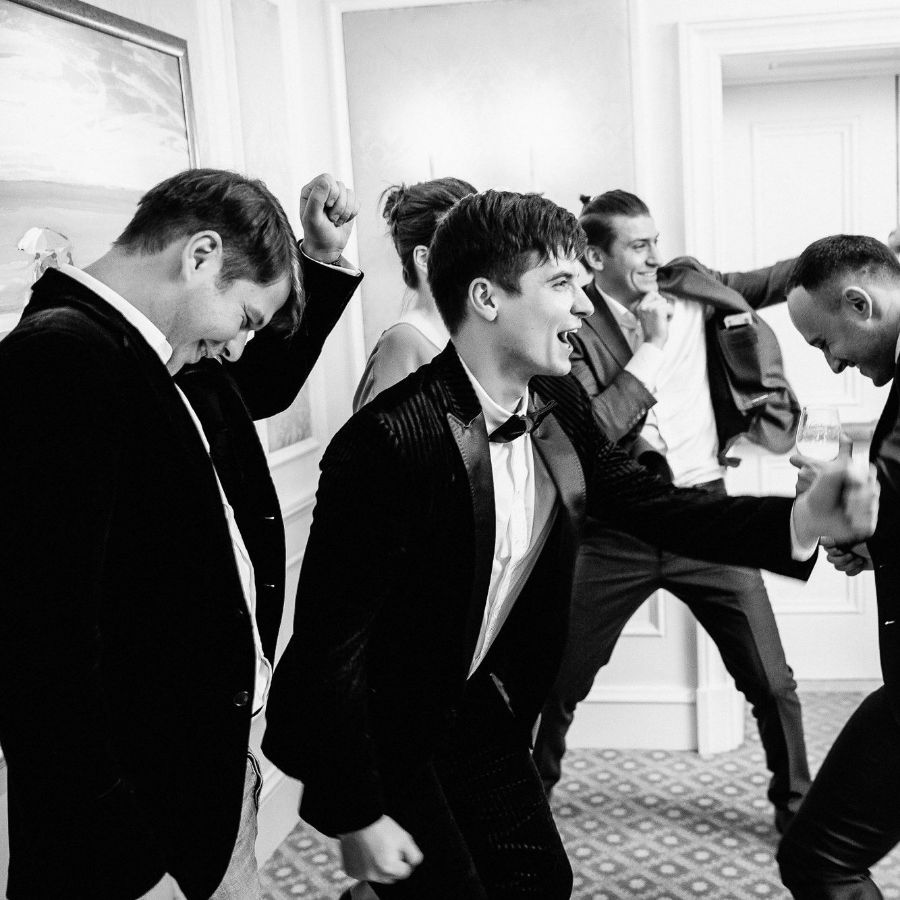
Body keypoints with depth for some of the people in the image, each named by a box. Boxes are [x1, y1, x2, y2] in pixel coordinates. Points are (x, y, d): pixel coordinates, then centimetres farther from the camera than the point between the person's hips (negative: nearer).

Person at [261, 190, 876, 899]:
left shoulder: (559, 406, -6)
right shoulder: (387, 441, -30)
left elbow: (644, 499, -2)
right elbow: (328, 642, -25)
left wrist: (801, 518, -17)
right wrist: (357, 818, -18)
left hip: (478, 707, 7)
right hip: (378, 730, -7)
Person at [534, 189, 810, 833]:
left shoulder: (692, 289, 3)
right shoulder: (574, 328, -10)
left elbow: (778, 279, 9)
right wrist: (651, 348, -17)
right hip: (615, 531, -2)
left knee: (772, 681, 9)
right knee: (560, 683, 10)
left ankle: (798, 803, 34)